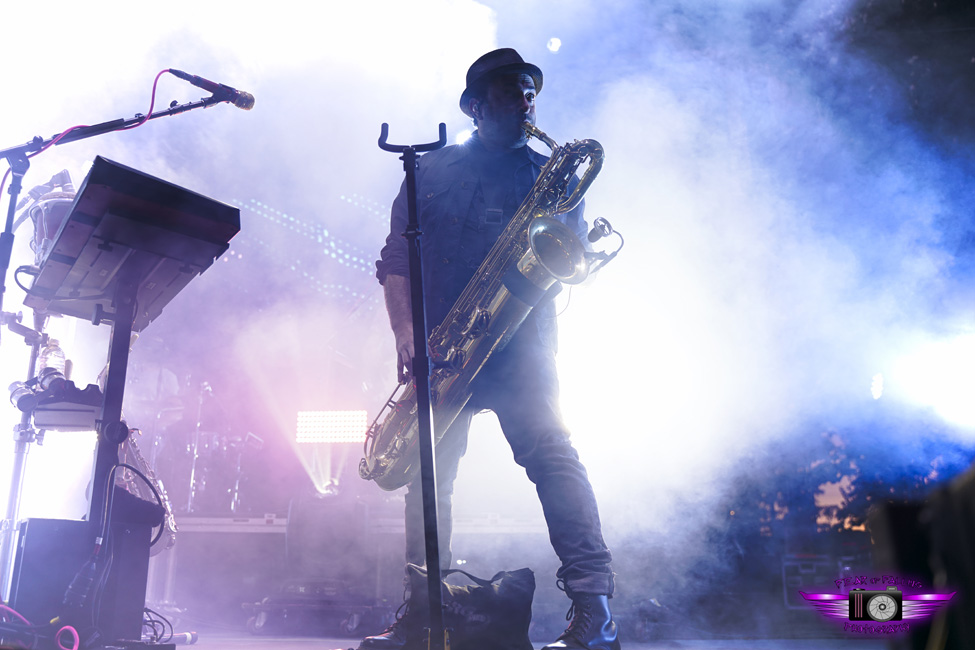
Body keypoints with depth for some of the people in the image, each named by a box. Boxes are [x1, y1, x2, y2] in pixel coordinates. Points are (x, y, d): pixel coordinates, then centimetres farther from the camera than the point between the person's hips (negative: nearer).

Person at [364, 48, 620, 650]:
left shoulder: (551, 173, 18)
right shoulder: (432, 170, 16)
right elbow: (395, 260, 9)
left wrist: (567, 233, -13)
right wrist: (405, 329, -7)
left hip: (521, 344, -1)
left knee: (551, 453, -18)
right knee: (428, 474, 0)